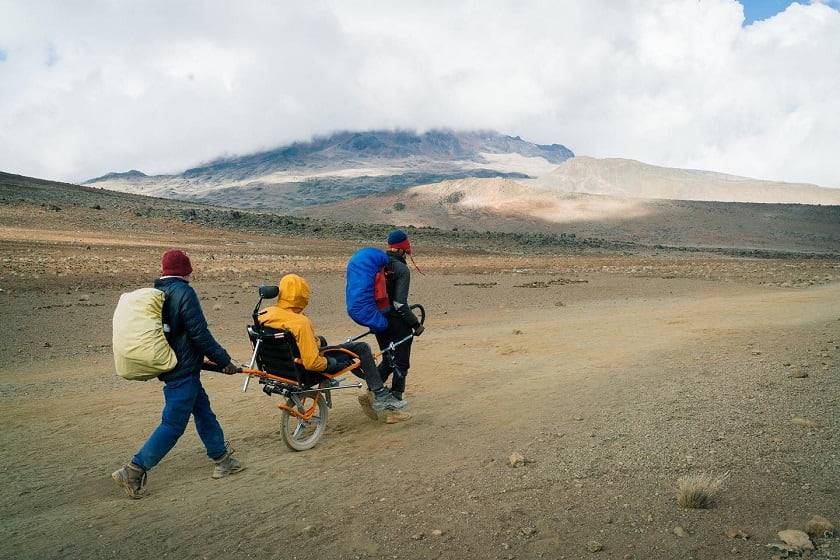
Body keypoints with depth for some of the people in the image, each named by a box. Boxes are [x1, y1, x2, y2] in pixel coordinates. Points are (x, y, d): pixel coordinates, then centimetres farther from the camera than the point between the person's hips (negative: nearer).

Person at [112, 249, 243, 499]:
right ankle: (134, 471, -1)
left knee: (204, 412, 17)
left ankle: (222, 460, 26)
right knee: (173, 424, -3)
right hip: (183, 369, -9)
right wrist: (224, 361, -10)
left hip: (166, 365, 9)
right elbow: (199, 333, -18)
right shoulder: (184, 292, -15)